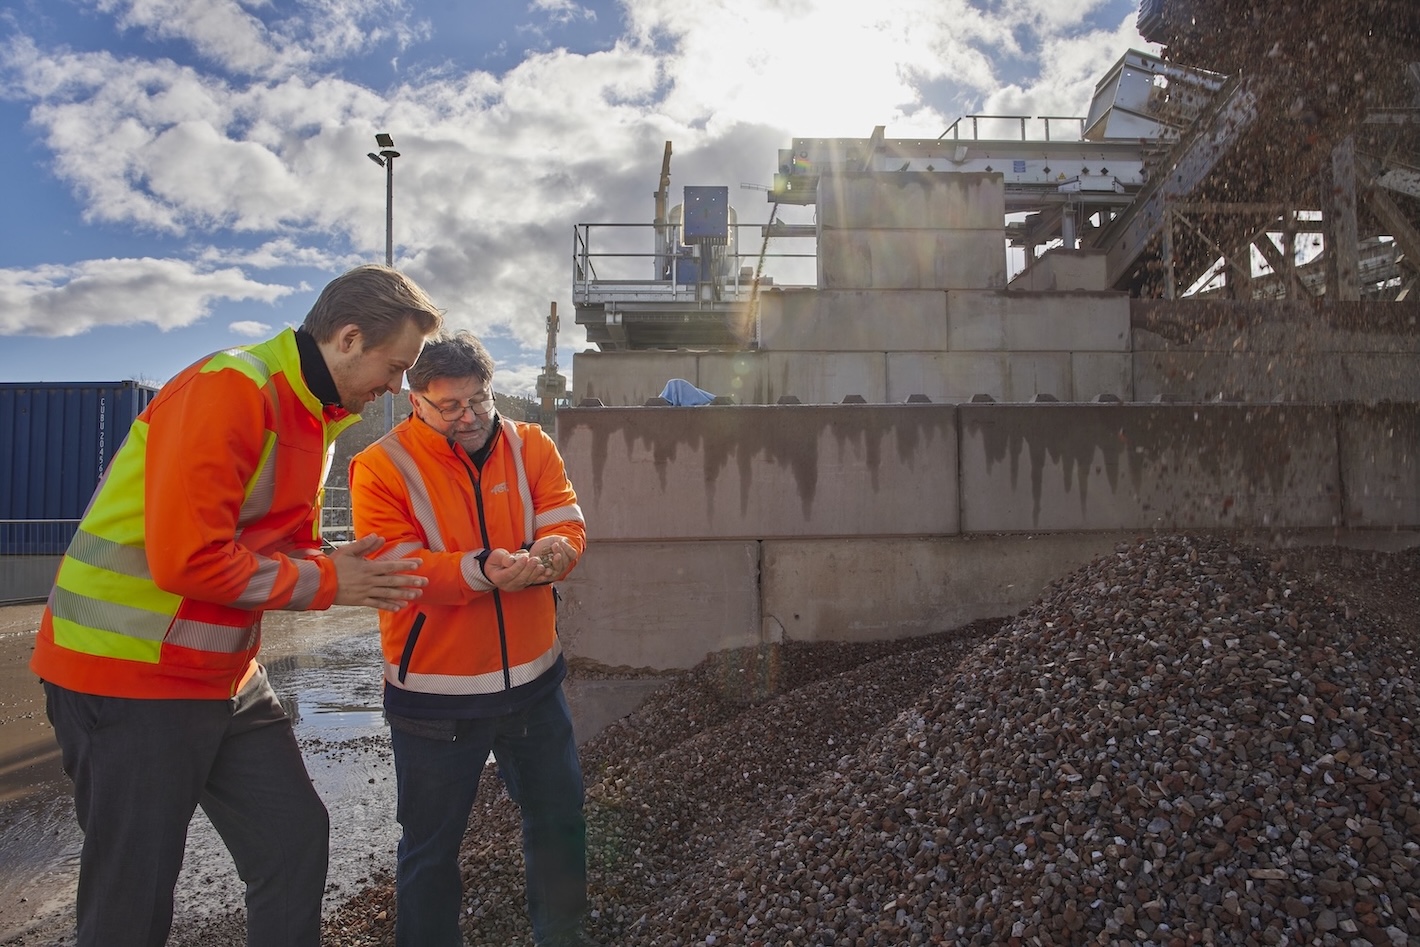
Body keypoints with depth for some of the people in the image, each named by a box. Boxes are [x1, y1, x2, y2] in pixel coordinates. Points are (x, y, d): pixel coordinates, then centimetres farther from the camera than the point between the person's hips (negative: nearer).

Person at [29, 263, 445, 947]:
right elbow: (188, 559, -27)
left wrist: (351, 569, -5)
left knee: (296, 841, 11)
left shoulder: (317, 413, 7)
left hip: (228, 677, 8)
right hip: (126, 675, -8)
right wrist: (325, 582, -16)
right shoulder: (229, 390, -22)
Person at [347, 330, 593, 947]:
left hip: (534, 680, 4)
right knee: (431, 846, 14)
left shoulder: (530, 446, 0)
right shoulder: (381, 467, -10)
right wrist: (482, 570, -33)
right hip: (434, 695, -3)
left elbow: (569, 530, -6)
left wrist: (543, 556, -29)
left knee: (559, 820, 19)